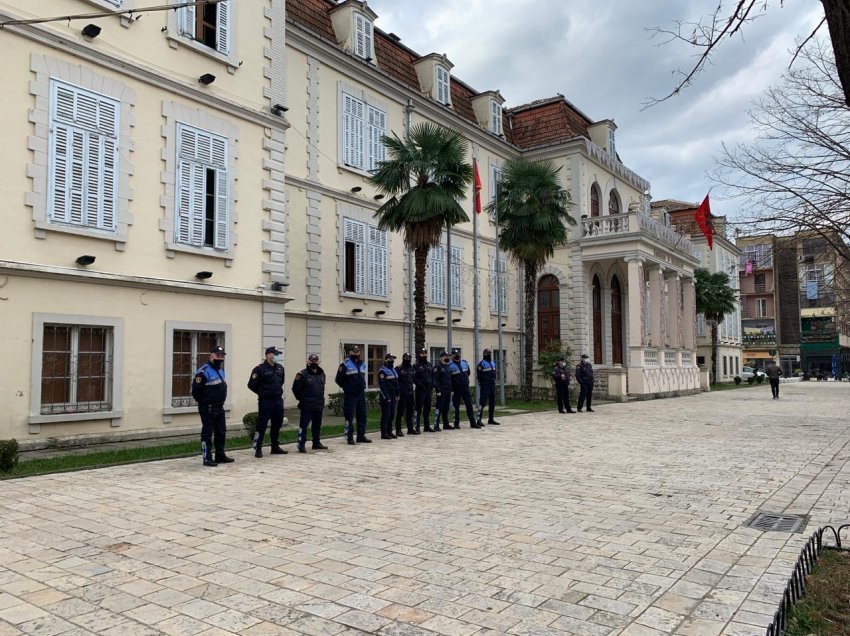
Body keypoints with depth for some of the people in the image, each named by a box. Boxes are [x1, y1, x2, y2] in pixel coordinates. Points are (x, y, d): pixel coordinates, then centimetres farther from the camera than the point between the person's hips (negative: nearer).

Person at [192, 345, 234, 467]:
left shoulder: (220, 370, 14)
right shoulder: (204, 371, -16)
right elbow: (195, 390, -19)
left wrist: (220, 401, 16)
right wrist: (204, 403, -8)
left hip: (220, 408, 9)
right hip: (208, 409, -9)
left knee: (221, 432, 14)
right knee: (208, 433, -3)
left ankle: (220, 456, 25)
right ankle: (207, 458, 4)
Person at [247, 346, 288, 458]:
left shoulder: (280, 368, 8)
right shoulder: (260, 368, -12)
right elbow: (251, 385, -10)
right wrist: (262, 393, 0)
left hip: (278, 400, 7)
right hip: (265, 401, -6)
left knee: (277, 424, 13)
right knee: (261, 425, -3)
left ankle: (275, 447, 25)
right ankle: (258, 449, 6)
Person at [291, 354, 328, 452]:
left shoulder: (322, 374, 10)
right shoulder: (303, 374, -11)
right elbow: (295, 389, -8)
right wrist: (302, 399, -1)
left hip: (319, 405, 7)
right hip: (307, 406, -6)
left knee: (317, 425, 15)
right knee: (303, 425, -5)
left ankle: (316, 443, 26)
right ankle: (301, 445, 0)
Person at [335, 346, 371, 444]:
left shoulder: (362, 364, 12)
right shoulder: (345, 365, -10)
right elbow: (339, 379, -7)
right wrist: (346, 388, -2)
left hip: (361, 394, 7)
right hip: (350, 395, -7)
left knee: (362, 415, 10)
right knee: (349, 416, -3)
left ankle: (361, 436, 20)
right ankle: (350, 437, 4)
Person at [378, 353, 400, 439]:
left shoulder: (393, 370, 18)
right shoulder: (382, 371, -11)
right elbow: (382, 385, -16)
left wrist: (397, 395, 15)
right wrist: (386, 397, -19)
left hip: (393, 396, 8)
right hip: (386, 396, -8)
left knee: (392, 414, 11)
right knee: (385, 415, -6)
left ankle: (389, 431, 21)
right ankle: (384, 433, -1)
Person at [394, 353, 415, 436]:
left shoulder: (412, 368, 14)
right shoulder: (398, 368, -6)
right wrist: (397, 394, -16)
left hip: (410, 394, 6)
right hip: (402, 395, -6)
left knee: (410, 412, 12)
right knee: (400, 412, -4)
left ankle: (410, 429, 21)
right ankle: (398, 430, 0)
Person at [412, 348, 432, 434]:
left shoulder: (430, 365, 14)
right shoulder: (416, 365, -6)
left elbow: (432, 376, 18)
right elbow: (414, 378, -12)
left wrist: (432, 386, 7)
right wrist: (421, 385, -17)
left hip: (428, 389, 6)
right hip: (420, 390, -6)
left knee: (427, 408, 13)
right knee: (419, 408, -6)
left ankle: (427, 425, 23)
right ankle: (416, 427, -5)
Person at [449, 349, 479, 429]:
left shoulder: (465, 363, 10)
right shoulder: (450, 365, -8)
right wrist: (451, 389, -11)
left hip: (465, 387, 5)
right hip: (456, 389, -4)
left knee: (469, 404, 3)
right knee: (456, 406, 3)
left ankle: (473, 423, 6)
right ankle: (456, 423, 13)